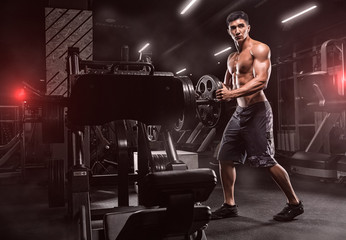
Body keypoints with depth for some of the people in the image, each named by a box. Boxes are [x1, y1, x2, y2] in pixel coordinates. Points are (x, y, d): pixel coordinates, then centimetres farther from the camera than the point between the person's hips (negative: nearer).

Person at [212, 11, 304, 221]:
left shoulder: (259, 49, -7)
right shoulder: (232, 58, 18)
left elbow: (261, 81, -20)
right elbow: (228, 84, 26)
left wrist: (233, 93, -26)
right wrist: (223, 92, 2)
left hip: (257, 111, -8)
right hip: (239, 112, 8)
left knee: (267, 161, -7)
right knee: (225, 157, 6)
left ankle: (294, 204, 11)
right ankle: (229, 205, 17)